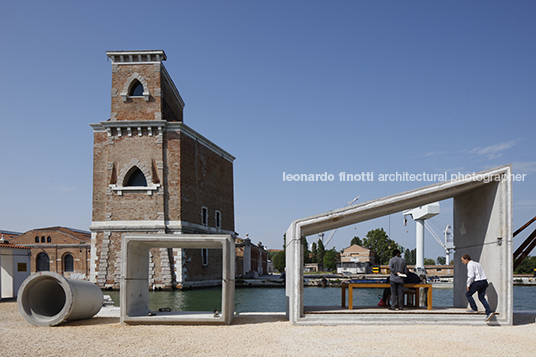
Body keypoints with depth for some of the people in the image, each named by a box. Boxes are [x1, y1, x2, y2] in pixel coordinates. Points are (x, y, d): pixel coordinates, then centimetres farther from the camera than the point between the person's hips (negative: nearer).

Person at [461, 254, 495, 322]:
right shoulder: (477, 263, 22)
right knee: (481, 297, 9)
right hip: (484, 281, 9)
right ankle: (489, 312, -4)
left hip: (478, 282, -9)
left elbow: (471, 276, -17)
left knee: (468, 294, 8)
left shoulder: (470, 265, -8)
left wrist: (468, 285, -7)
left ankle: (474, 309, 8)